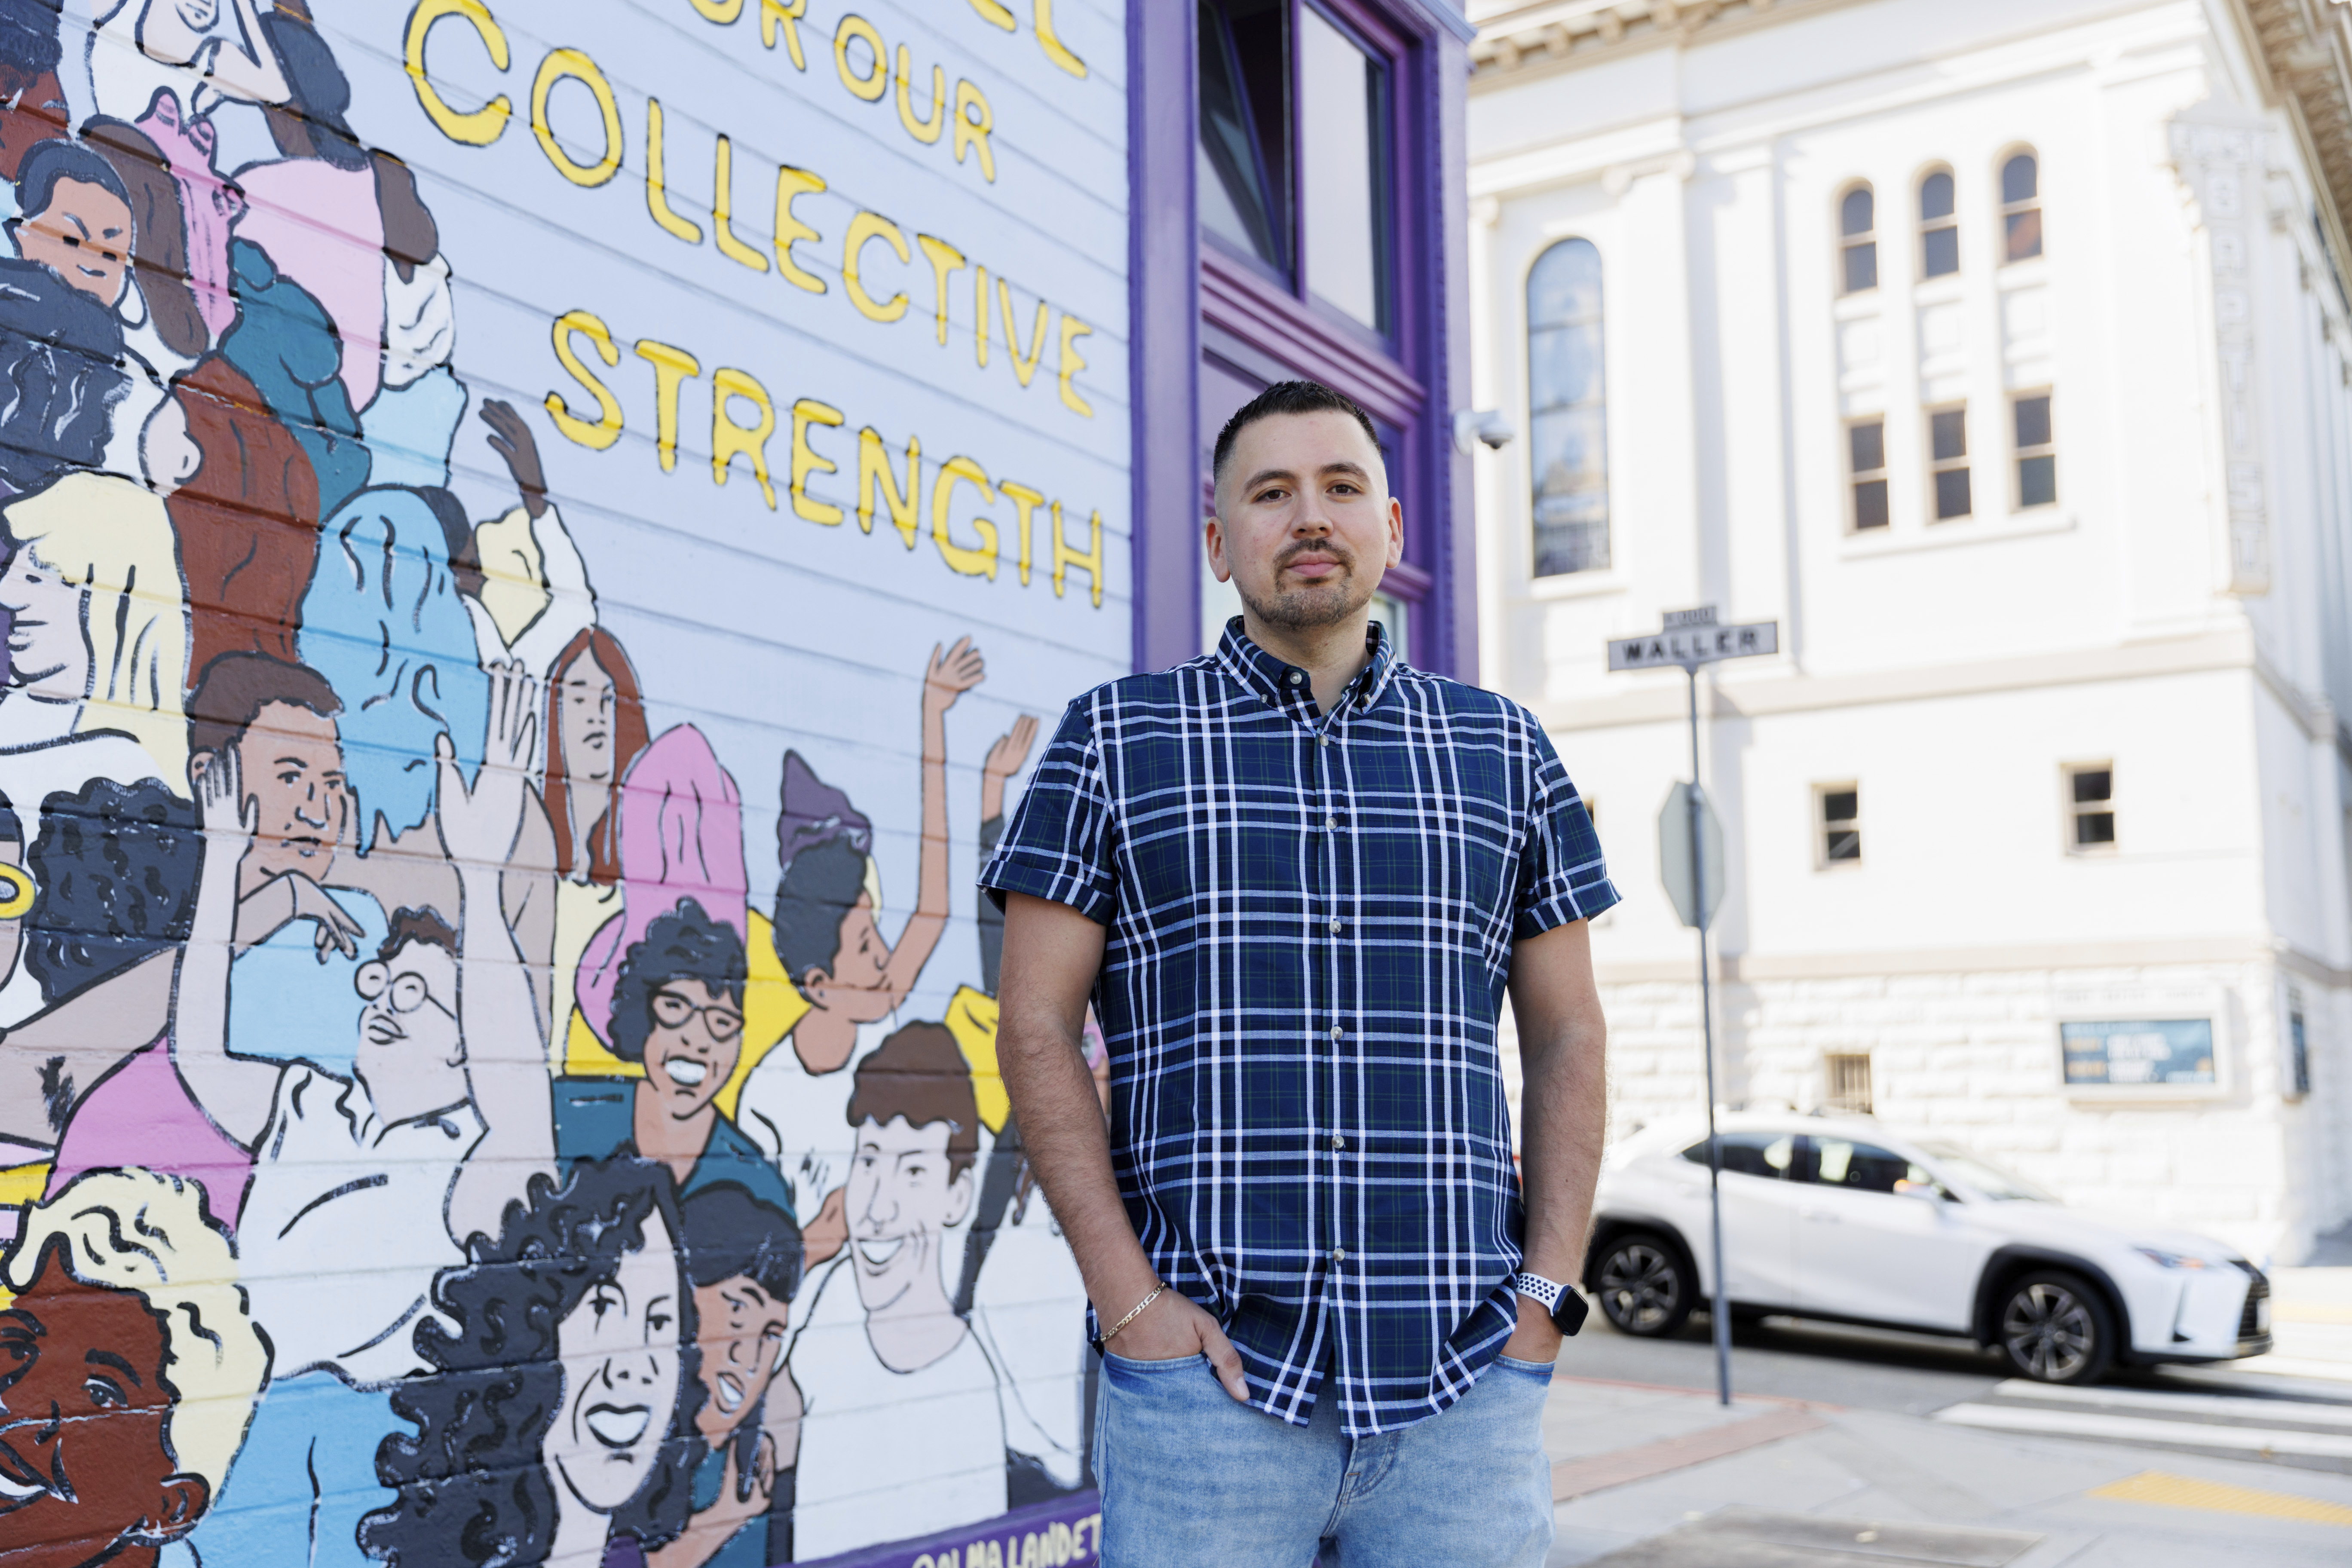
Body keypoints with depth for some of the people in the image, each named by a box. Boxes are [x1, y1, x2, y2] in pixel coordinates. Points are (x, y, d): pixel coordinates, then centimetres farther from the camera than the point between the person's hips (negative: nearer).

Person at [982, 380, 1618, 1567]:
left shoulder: (1503, 751, 12)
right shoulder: (1115, 740, 5)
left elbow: (1565, 1036, 12)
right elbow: (1036, 1031, 0)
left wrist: (1547, 1293, 1)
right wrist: (1130, 1299, -8)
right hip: (1206, 1374, -2)